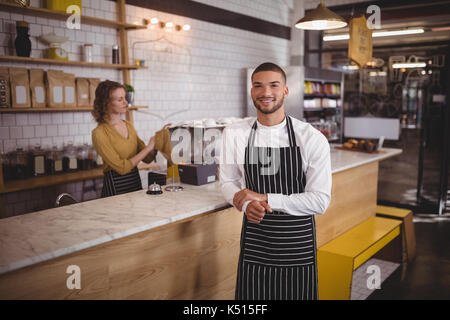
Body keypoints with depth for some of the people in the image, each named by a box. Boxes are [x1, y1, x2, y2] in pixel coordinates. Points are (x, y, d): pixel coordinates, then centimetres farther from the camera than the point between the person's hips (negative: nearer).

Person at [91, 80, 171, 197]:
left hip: (136, 181, 6)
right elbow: (121, 167, -18)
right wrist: (148, 148, -15)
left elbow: (147, 158, 8)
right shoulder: (99, 133, -14)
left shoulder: (129, 126, 8)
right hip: (115, 186, -6)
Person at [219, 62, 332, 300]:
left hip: (298, 243, -1)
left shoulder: (312, 138, -11)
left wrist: (265, 198, -18)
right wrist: (247, 204, -15)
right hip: (254, 240, 2)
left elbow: (320, 200, -11)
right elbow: (227, 182, 7)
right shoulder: (234, 134, -3)